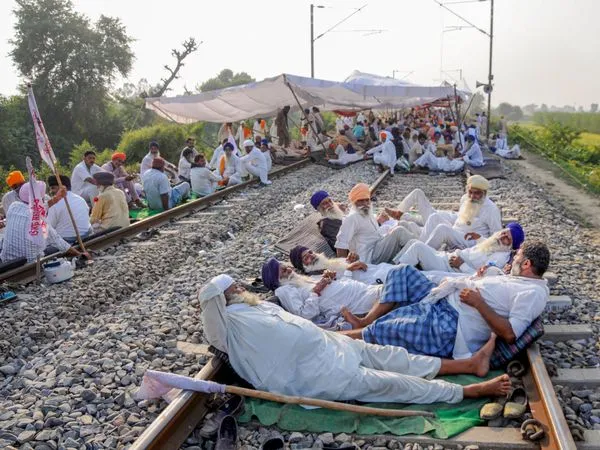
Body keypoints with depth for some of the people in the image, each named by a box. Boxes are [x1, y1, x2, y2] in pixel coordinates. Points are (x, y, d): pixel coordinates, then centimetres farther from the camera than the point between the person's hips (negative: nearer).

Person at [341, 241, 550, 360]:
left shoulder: (534, 292, -12)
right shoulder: (517, 279, 18)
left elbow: (510, 334, -23)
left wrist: (478, 302, -19)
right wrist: (479, 281, 11)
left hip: (450, 326, -11)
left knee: (379, 329, -19)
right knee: (402, 272, 9)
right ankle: (366, 322, 2)